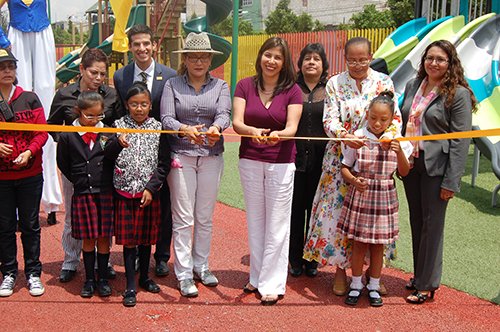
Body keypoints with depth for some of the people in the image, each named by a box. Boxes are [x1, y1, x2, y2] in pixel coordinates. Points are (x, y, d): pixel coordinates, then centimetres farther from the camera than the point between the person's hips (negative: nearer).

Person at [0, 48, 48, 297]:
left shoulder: (30, 99, 1)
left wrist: (29, 152, -18)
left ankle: (33, 273, 20)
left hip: (30, 174, 0)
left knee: (30, 225, 8)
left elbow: (42, 132, -3)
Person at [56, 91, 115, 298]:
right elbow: (63, 164, 8)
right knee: (88, 239, 8)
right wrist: (79, 180, 6)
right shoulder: (67, 136, -2)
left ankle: (103, 279, 21)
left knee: (104, 238, 7)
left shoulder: (107, 132, -1)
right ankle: (89, 280, 22)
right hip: (82, 194, 0)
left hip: (105, 193, 0)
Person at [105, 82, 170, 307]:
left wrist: (151, 188, -9)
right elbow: (107, 155, -9)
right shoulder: (119, 125, 0)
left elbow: (164, 163, -1)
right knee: (128, 239, 2)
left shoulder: (157, 128, 0)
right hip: (125, 191, -1)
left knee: (146, 237, 13)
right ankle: (130, 286, 10)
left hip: (149, 192, 1)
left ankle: (144, 277, 30)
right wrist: (117, 143, -29)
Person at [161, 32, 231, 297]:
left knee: (205, 216, 11)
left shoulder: (220, 86, 7)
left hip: (211, 157, 2)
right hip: (181, 156, -2)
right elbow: (166, 118, -9)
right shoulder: (172, 85, 3)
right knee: (183, 218, -1)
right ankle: (184, 274, 7)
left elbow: (224, 114, -9)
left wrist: (215, 128, -32)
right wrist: (185, 129, -30)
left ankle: (201, 266, 25)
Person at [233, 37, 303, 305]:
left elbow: (292, 128, -12)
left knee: (277, 224, 1)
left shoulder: (292, 90, -3)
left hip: (281, 162, -2)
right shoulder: (245, 86, 1)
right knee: (255, 220, 12)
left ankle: (272, 283, 10)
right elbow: (237, 122, -9)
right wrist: (253, 131, -31)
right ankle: (257, 276, 25)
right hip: (249, 160, 2)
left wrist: (277, 134, -34)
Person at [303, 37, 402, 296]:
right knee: (338, 210, 0)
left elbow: (395, 117, 2)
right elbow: (330, 120, -5)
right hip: (342, 157, 0)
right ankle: (340, 269, 16)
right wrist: (345, 136, -26)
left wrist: (389, 135, -20)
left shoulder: (383, 82, 6)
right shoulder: (334, 84, 4)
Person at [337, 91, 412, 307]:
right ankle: (356, 285, 25)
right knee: (359, 243, 8)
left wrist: (399, 152, -12)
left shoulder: (397, 140, 0)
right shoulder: (357, 138, -6)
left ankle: (374, 287, 26)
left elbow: (404, 172, 4)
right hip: (360, 195, -1)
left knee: (378, 245, 10)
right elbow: (345, 167, 0)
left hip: (384, 197, 1)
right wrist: (354, 180, -20)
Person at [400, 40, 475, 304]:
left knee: (432, 225, 3)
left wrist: (451, 181, -15)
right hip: (410, 163, 6)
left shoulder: (458, 94, -9)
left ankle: (427, 285, 15)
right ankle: (419, 275, 29)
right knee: (416, 222, 14)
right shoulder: (412, 86, 9)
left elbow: (460, 141, -12)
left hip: (436, 168, -6)